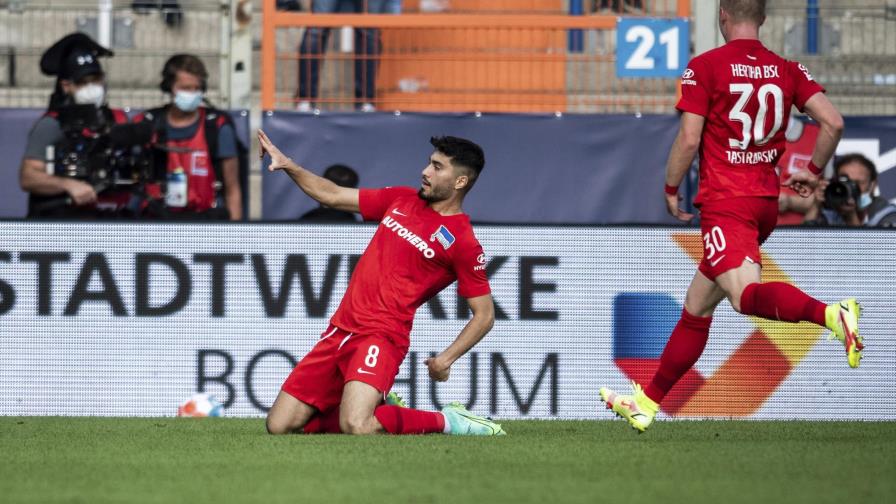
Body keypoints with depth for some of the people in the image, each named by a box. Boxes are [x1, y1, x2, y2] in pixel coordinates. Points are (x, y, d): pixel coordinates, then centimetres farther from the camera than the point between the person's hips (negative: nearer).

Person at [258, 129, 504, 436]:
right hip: (340, 330, 7)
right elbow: (333, 196, 21)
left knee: (356, 428, -31)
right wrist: (288, 165, 10)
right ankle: (378, 410, 18)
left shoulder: (462, 242, -5)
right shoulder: (401, 200, 14)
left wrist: (446, 359, -14)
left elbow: (484, 315, -2)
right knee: (279, 426, 0)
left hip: (381, 337, -7)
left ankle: (446, 421, -5)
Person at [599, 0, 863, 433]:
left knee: (747, 294, -26)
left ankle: (831, 314, -52)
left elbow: (689, 139, -10)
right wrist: (813, 172, 15)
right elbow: (833, 123, -1)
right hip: (767, 199, 7)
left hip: (725, 202, -7)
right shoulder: (787, 71, 8)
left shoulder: (705, 68, -6)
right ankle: (647, 402, 24)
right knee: (697, 308, 16)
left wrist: (671, 190, 5)